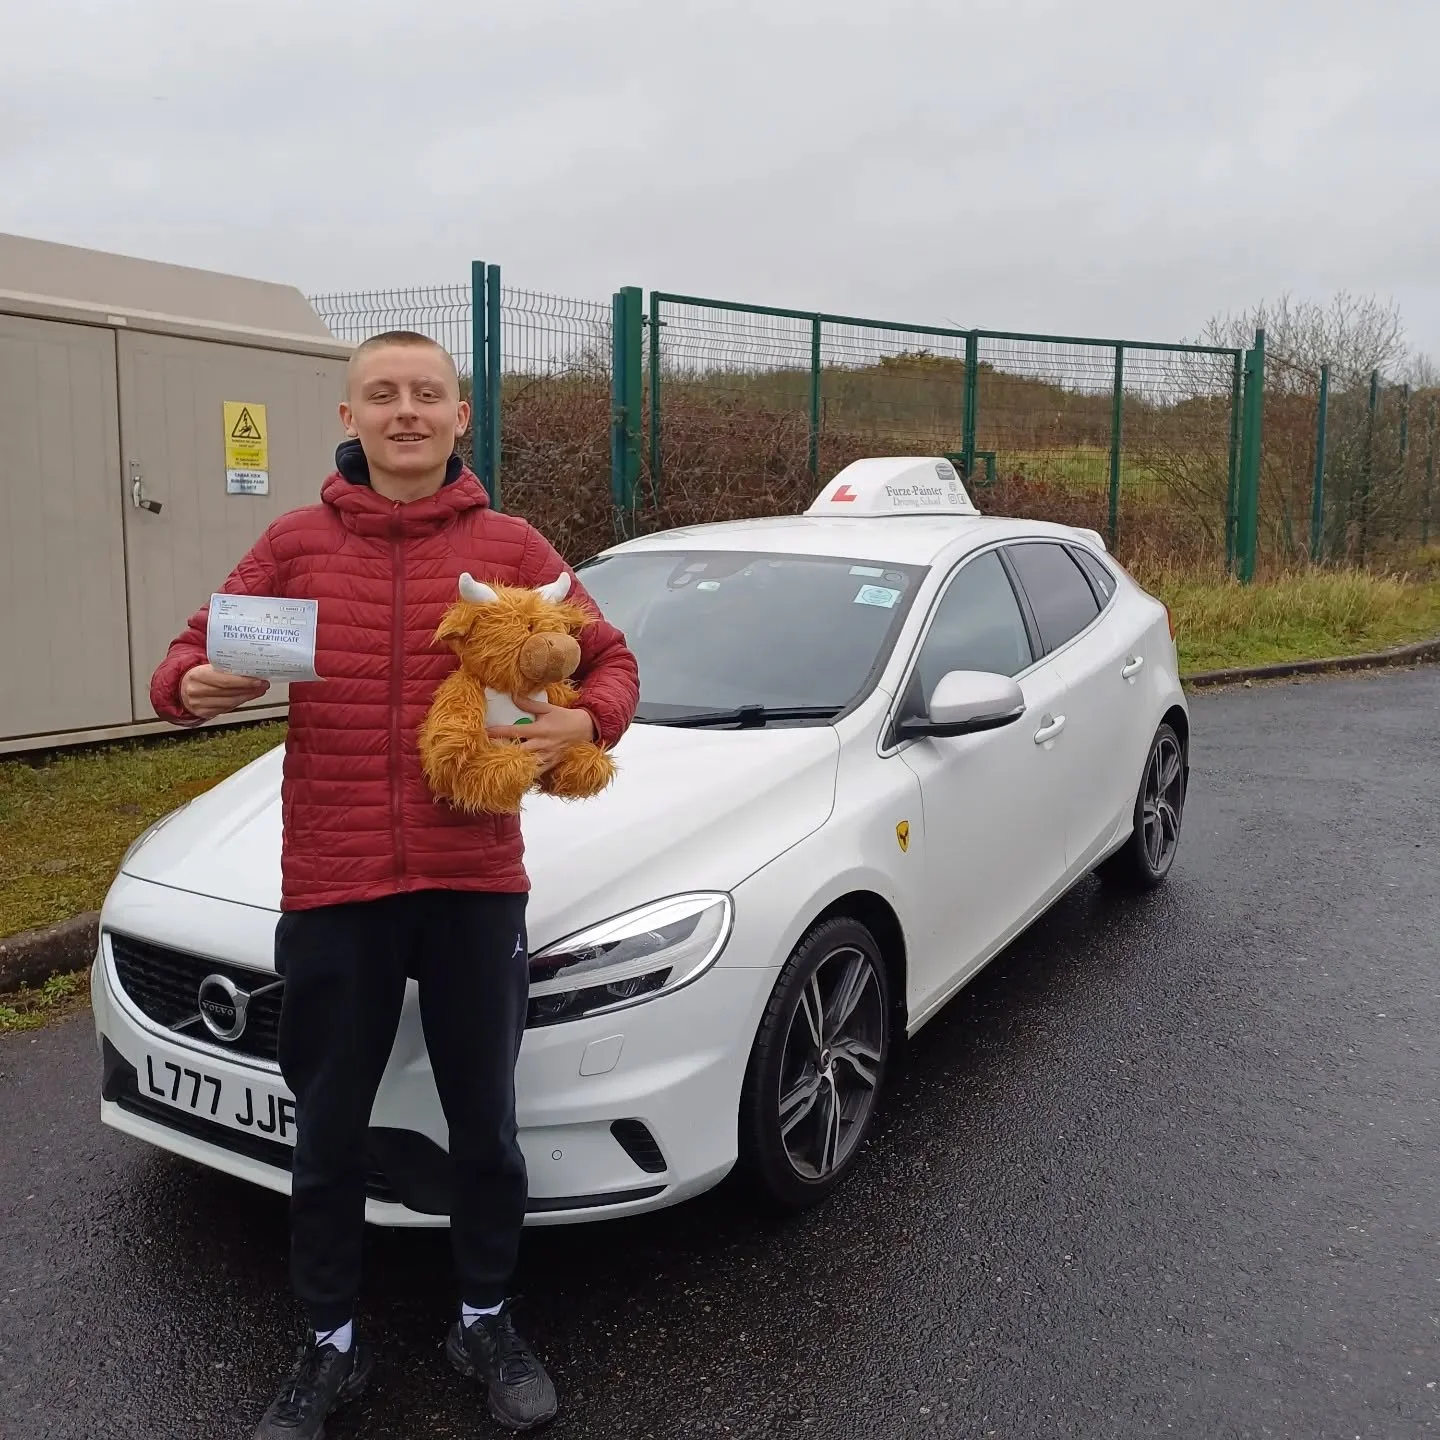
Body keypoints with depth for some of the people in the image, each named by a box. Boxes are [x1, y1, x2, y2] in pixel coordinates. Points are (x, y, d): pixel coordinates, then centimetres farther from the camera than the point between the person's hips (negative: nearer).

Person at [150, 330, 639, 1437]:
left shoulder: (512, 548, 2)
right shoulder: (296, 544, 3)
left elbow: (609, 658, 7)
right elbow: (195, 652, 9)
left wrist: (585, 723, -15)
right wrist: (193, 686, -14)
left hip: (475, 884, 0)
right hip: (329, 890, 1)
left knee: (485, 1123, 13)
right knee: (329, 1132, 14)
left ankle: (486, 1323, 38)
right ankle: (333, 1346, 36)